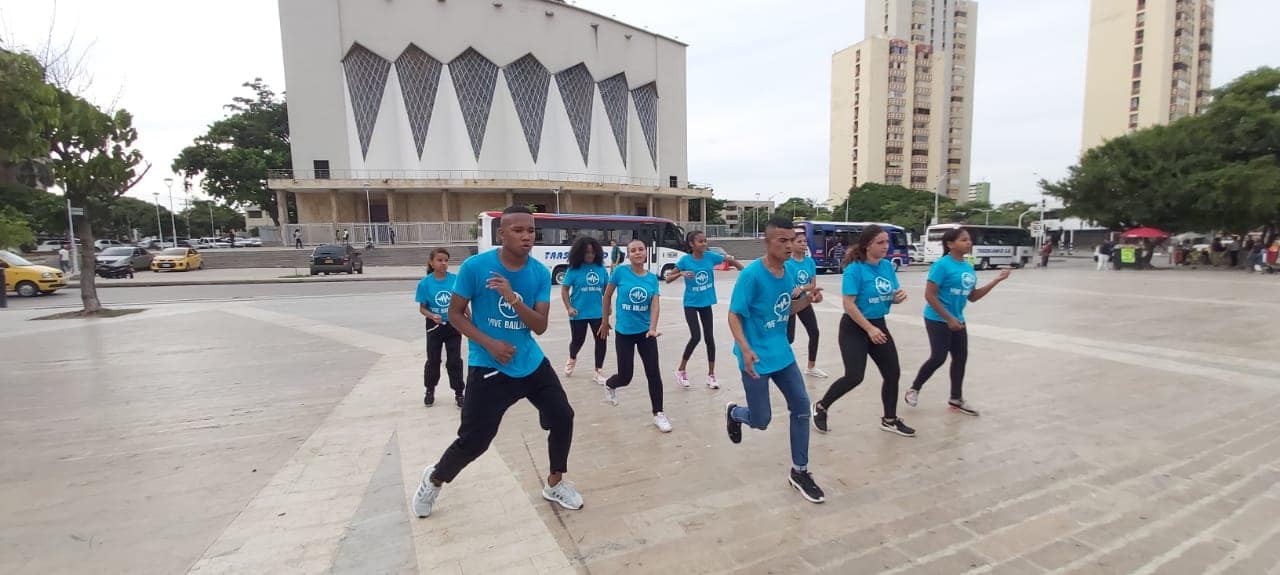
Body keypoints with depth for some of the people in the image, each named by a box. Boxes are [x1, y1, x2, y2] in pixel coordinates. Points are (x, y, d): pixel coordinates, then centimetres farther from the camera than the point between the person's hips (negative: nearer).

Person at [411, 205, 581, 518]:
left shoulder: (541, 273, -6)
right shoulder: (475, 266, -14)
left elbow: (540, 326, -9)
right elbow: (455, 313, -5)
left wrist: (513, 297, -26)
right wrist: (489, 343, -18)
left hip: (532, 363, 4)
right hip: (488, 367, -4)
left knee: (563, 418, 3)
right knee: (474, 439, -2)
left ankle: (554, 484, 28)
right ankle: (434, 479, 32)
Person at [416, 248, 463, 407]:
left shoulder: (456, 280, -9)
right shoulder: (425, 283, -10)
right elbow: (422, 308, -5)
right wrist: (432, 316, -23)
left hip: (453, 326, 0)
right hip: (434, 327, 0)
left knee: (454, 361, 6)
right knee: (433, 361, 15)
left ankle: (459, 393, 19)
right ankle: (430, 390, 35)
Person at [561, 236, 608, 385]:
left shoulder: (600, 268, -1)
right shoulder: (574, 269, -8)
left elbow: (607, 289, 10)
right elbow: (564, 289, -4)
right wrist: (569, 308, -11)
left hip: (598, 313, 2)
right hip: (579, 314, -2)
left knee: (601, 341, 2)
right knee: (578, 340, 12)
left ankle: (598, 372, 18)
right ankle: (572, 360, 46)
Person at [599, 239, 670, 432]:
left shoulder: (652, 278, -2)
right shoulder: (620, 272, -9)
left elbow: (655, 304, -9)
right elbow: (607, 295, 1)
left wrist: (653, 328, -25)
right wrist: (605, 321, 8)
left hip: (646, 332, 2)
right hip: (624, 333, -2)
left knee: (653, 373, 0)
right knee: (625, 376, 5)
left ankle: (658, 414, 15)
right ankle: (609, 385, 41)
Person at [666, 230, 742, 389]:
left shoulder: (710, 256, -7)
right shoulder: (685, 260, -14)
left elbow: (730, 260, 8)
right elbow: (668, 279, -12)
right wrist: (681, 273, -30)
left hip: (706, 303, 3)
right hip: (691, 304, -3)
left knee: (710, 338, 5)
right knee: (696, 337, -11)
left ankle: (711, 375, 19)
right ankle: (681, 370, 10)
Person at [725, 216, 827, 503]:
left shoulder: (788, 272, 2)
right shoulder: (751, 274, -20)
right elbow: (733, 316, -18)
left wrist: (808, 299, -5)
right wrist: (745, 350, -30)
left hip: (782, 354, 7)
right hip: (757, 358, -7)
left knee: (801, 406, 5)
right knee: (761, 421, 3)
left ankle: (799, 472, 22)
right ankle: (734, 412, 39)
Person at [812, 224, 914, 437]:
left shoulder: (888, 266, 3)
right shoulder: (855, 269, -18)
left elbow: (891, 298, 13)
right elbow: (848, 304, -21)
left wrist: (900, 295, -10)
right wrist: (869, 329, -23)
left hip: (879, 325, 7)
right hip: (854, 328, -7)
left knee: (893, 373, 10)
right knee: (854, 376, -10)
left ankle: (890, 420, 29)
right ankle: (821, 407, 13)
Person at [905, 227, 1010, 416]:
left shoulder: (968, 268, 7)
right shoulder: (942, 265, -17)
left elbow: (972, 296, 15)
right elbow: (929, 295, -19)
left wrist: (996, 280, 8)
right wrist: (949, 318, -19)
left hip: (957, 320, 8)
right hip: (938, 320, -8)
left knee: (961, 357, 11)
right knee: (938, 358, -8)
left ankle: (956, 399, 24)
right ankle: (914, 389, 12)